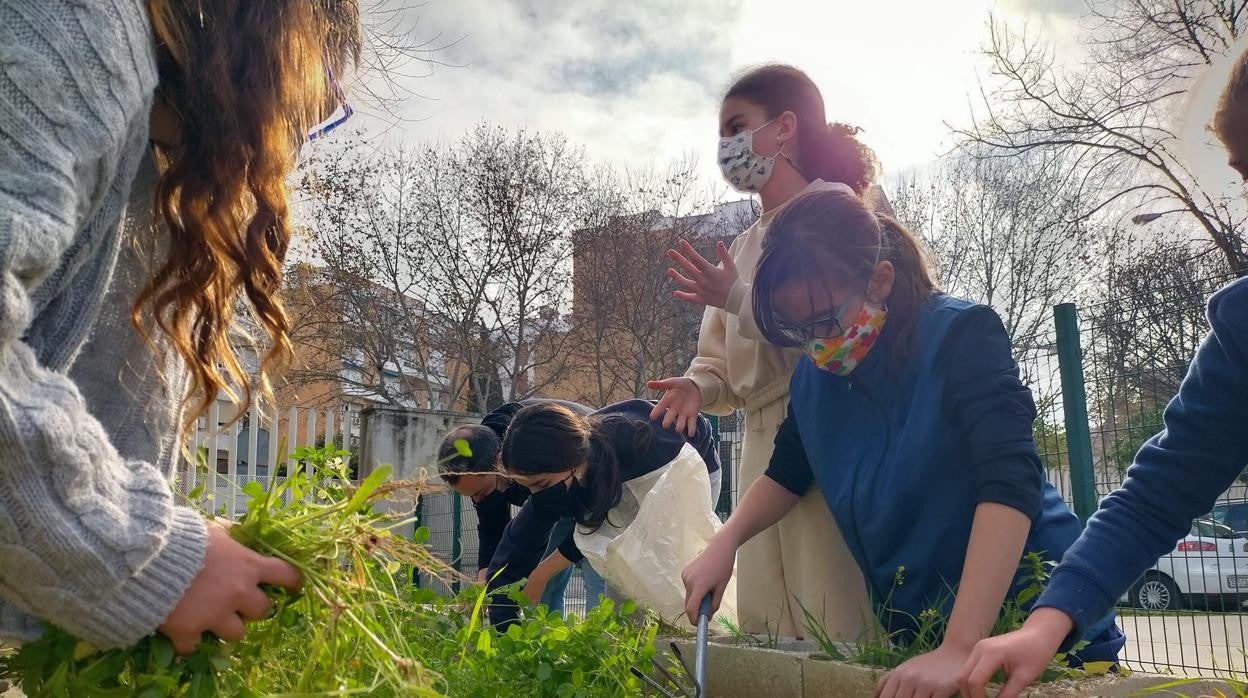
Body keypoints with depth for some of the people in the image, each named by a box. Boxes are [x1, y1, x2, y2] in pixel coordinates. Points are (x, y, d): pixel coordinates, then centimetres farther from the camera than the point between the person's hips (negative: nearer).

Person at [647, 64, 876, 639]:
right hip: (763, 445, 8)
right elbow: (722, 360, 18)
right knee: (766, 625, 8)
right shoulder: (744, 245, 21)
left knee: (832, 621, -9)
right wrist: (698, 386, -3)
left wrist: (739, 299, -17)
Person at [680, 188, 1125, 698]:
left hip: (1037, 622, -5)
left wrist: (959, 648, -39)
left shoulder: (960, 336, -19)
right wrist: (726, 541, -4)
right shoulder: (814, 376, -1)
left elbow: (1011, 483, -31)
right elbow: (788, 473, 14)